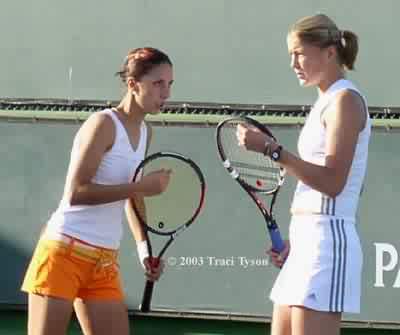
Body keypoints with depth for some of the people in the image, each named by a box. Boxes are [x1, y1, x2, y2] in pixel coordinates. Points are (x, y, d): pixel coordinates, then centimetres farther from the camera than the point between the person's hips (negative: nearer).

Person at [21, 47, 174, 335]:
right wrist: (141, 186, -22)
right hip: (64, 251, -8)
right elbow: (76, 193, -22)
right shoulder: (104, 124, -13)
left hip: (105, 260, 8)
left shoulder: (145, 132, 10)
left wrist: (145, 248, 11)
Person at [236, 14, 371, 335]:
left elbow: (332, 183, -19)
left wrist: (271, 149, -22)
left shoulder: (346, 100, -9)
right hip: (306, 241, 10)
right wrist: (293, 240, 16)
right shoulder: (325, 102, 18)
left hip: (327, 240, -10)